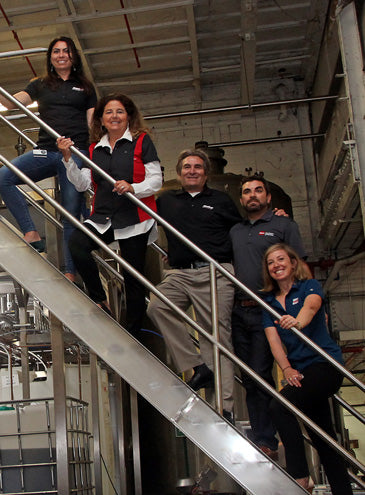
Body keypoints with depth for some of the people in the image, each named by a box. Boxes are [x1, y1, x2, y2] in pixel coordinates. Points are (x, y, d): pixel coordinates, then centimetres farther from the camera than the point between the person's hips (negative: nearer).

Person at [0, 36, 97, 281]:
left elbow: (93, 123, 13)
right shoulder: (40, 85, 19)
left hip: (76, 153, -2)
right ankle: (32, 234, -18)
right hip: (46, 151, 2)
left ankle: (70, 272, -1)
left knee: (72, 214, -5)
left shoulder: (85, 87, 16)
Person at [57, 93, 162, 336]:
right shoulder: (95, 149, 17)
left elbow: (156, 180, -3)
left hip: (134, 219, -3)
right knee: (76, 243, -25)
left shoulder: (142, 141, 4)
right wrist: (68, 159, -3)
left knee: (134, 278, 0)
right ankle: (100, 300, -9)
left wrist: (132, 188, -21)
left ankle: (133, 333, 14)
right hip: (103, 218, 4)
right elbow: (83, 184, 9)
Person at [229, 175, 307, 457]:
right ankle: (261, 440, 13)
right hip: (239, 312, 5)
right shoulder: (234, 231, 19)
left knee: (260, 375, -8)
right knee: (250, 380, 6)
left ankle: (266, 442, -1)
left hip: (267, 310, -5)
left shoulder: (283, 226, 5)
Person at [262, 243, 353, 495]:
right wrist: (287, 369, -18)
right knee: (322, 435, 9)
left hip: (325, 362, -7)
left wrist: (299, 321, -48)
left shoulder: (310, 286, 0)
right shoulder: (270, 302, 13)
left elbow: (311, 305, -25)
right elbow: (274, 340, 0)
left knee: (280, 405, -25)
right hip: (300, 370, 7)